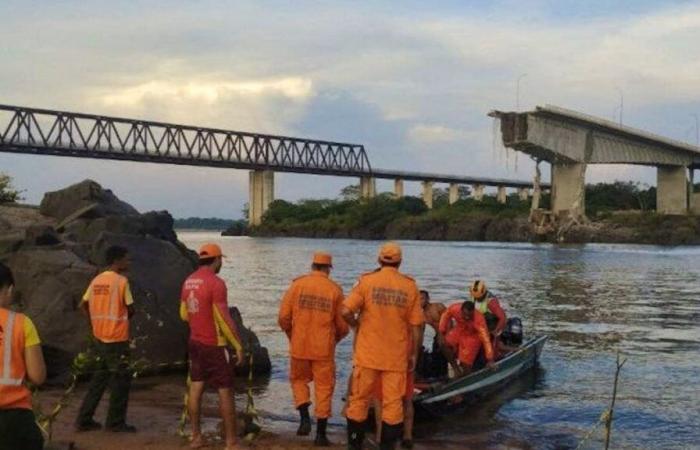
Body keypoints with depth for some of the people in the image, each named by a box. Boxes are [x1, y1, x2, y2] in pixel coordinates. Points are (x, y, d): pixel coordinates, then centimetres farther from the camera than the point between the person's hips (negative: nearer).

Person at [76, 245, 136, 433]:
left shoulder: (96, 280, 7)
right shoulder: (121, 281, -13)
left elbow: (84, 304, 11)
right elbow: (130, 309, -10)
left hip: (99, 337, 7)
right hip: (117, 339, -7)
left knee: (99, 379, 17)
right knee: (121, 381, 4)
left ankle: (84, 420, 18)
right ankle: (115, 422, 10)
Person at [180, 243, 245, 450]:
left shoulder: (188, 281, 5)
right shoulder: (216, 283, -19)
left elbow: (184, 314, 14)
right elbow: (225, 319, -20)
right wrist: (238, 345, -13)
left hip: (195, 342, 7)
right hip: (214, 345, -7)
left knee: (195, 388, 11)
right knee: (225, 392, 0)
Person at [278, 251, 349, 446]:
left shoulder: (297, 284, -3)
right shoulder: (335, 290, -3)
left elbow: (283, 317, -4)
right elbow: (343, 325, -1)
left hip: (299, 346, 1)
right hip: (324, 349, -1)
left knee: (299, 380, 22)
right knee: (324, 388, 9)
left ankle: (305, 417, 4)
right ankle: (321, 434, 12)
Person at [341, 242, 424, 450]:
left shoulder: (367, 281, -5)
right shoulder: (410, 286, -1)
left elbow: (346, 311, -13)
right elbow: (415, 325, 0)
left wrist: (356, 324, 8)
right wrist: (413, 354, 9)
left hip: (367, 354, 0)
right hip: (397, 356, 1)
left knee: (359, 400, 11)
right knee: (393, 403, 7)